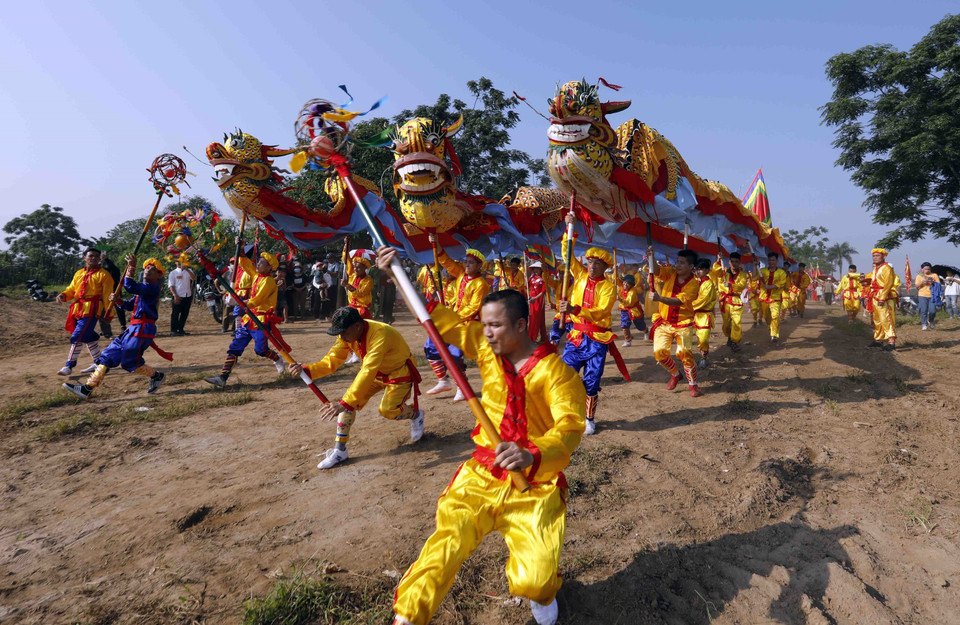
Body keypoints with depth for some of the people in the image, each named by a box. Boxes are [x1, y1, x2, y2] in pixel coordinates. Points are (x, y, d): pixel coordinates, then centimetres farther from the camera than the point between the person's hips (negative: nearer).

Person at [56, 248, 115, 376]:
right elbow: (71, 290, 19)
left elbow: (107, 295, -4)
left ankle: (69, 365, -4)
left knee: (78, 336, -12)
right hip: (77, 308, 7)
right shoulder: (79, 273, 18)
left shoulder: (103, 274, -1)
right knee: (88, 336, 13)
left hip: (91, 309, -7)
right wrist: (63, 295, -4)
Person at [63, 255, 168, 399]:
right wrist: (118, 300, 3)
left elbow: (129, 286, -23)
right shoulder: (143, 287, 20)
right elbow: (130, 305, 22)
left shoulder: (153, 287, -10)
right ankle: (88, 387, 5)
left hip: (143, 327, -10)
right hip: (134, 327, 10)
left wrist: (131, 267, -20)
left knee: (130, 361, -7)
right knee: (109, 354, 5)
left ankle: (156, 375, 15)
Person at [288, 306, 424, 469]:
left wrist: (345, 404, -47)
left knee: (388, 410, -20)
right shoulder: (347, 335, -15)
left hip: (399, 372, -6)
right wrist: (306, 369, -33)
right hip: (375, 372, 6)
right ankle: (339, 450, 0)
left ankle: (415, 414, 14)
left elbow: (367, 372, -44)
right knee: (349, 403, -12)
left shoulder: (380, 334, -38)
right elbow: (331, 361, -14)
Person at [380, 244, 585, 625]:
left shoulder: (556, 372, -11)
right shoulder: (488, 350, 2)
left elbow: (570, 428, -23)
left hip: (535, 487, -3)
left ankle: (542, 591, 22)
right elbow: (444, 320, 3)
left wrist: (532, 456, -44)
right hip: (482, 476, 4)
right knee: (443, 545, -16)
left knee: (532, 582, -14)